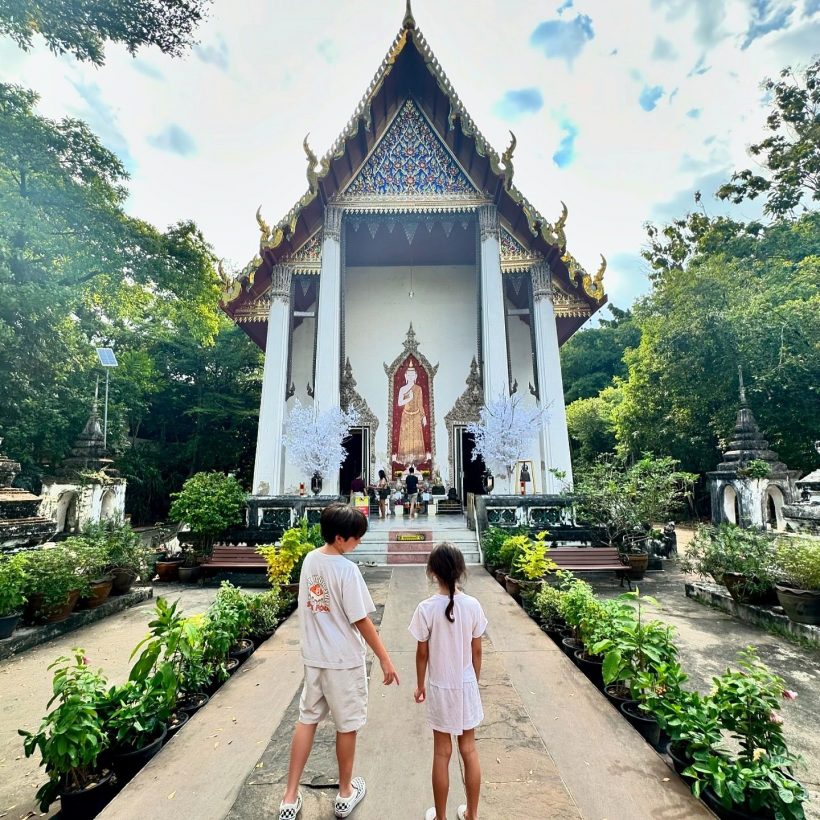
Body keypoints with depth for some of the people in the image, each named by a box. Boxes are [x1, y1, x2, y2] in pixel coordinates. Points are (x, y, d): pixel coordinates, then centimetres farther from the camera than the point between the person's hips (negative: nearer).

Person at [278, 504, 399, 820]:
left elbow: (308, 605, 7)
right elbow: (361, 621, -21)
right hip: (344, 660, -6)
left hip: (313, 656, 6)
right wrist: (385, 659, -12)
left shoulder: (310, 559, -3)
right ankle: (346, 793, 35)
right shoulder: (347, 569, -25)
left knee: (307, 720, 20)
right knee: (347, 725, 15)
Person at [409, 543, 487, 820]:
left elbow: (422, 653, -10)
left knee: (442, 753, 15)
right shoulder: (473, 605, -14)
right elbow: (477, 651, -4)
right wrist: (475, 681, 12)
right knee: (469, 750, 19)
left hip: (439, 688, -2)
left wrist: (420, 685, 6)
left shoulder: (426, 609, -21)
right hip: (466, 685, 2)